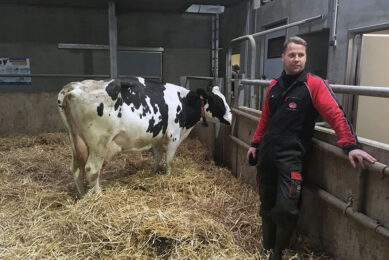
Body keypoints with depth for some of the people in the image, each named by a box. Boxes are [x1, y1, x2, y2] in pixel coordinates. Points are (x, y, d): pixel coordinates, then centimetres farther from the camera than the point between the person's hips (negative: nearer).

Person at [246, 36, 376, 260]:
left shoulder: (314, 84, -7)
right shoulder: (274, 86, 11)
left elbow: (336, 114, -18)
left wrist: (351, 145, -28)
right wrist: (255, 144, 20)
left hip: (291, 155, -5)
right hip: (266, 153, 6)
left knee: (286, 208, -10)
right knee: (267, 204, 15)